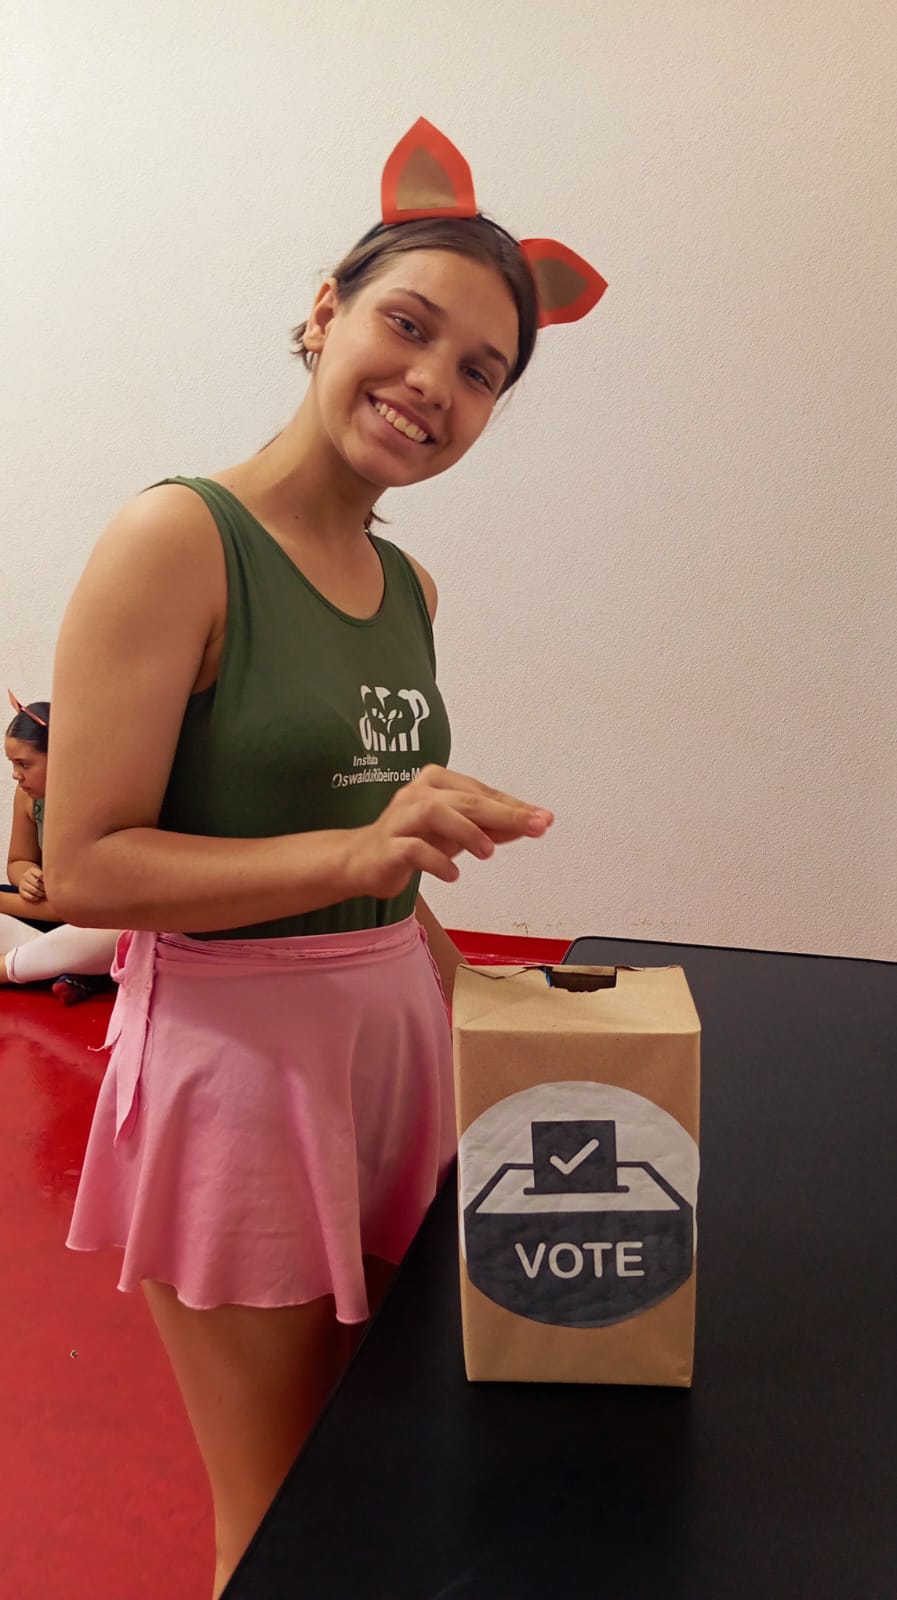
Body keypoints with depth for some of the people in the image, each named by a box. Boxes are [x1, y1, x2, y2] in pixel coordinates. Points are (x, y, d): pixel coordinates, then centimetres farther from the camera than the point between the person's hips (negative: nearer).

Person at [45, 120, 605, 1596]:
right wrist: (354, 856, -27)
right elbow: (83, 866, -17)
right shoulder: (180, 539, -13)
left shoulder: (410, 586, 9)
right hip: (235, 1050, -6)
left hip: (395, 1034, 7)